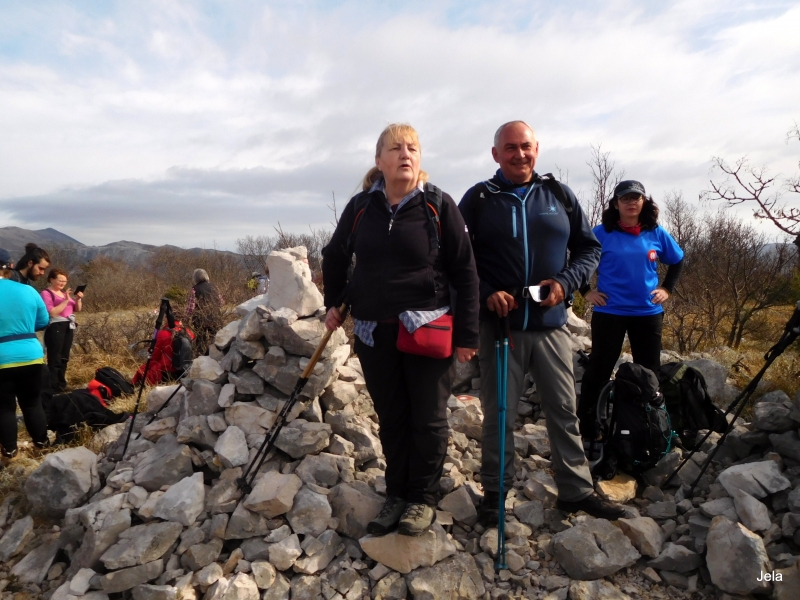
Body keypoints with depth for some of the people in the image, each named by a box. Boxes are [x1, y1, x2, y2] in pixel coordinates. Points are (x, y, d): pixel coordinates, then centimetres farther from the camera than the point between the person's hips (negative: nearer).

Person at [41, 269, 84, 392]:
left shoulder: (64, 293, 16)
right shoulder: (46, 293, -5)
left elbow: (77, 309, 17)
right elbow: (52, 312, -17)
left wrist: (78, 299, -2)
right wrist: (66, 300, -18)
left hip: (68, 327, 7)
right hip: (55, 328, -7)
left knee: (64, 359, 12)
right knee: (55, 359, -9)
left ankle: (61, 385, 19)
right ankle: (53, 387, -6)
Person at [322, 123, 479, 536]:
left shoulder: (438, 205, -5)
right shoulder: (361, 206, 4)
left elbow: (465, 272, -5)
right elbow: (334, 256, 20)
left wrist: (467, 334, -8)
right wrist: (334, 303, 17)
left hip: (427, 329, -3)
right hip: (374, 332, 3)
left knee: (428, 420, 7)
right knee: (391, 418, 13)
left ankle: (423, 498, 26)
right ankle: (396, 494, 30)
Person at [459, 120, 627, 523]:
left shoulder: (559, 196, 8)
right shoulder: (479, 199, 2)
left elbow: (589, 248, 12)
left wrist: (565, 282, -6)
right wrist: (486, 294, -13)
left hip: (551, 324, 2)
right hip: (499, 324, -2)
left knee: (564, 410, 11)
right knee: (499, 414, 8)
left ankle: (576, 490, 28)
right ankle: (495, 492, 24)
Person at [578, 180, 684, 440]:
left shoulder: (656, 233, 4)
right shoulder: (602, 233, -5)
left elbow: (677, 261, 19)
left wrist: (667, 289, 9)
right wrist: (586, 292, -3)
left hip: (648, 313, 4)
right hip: (609, 312, -3)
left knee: (649, 371, 12)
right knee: (599, 369, 2)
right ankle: (586, 426, 12)